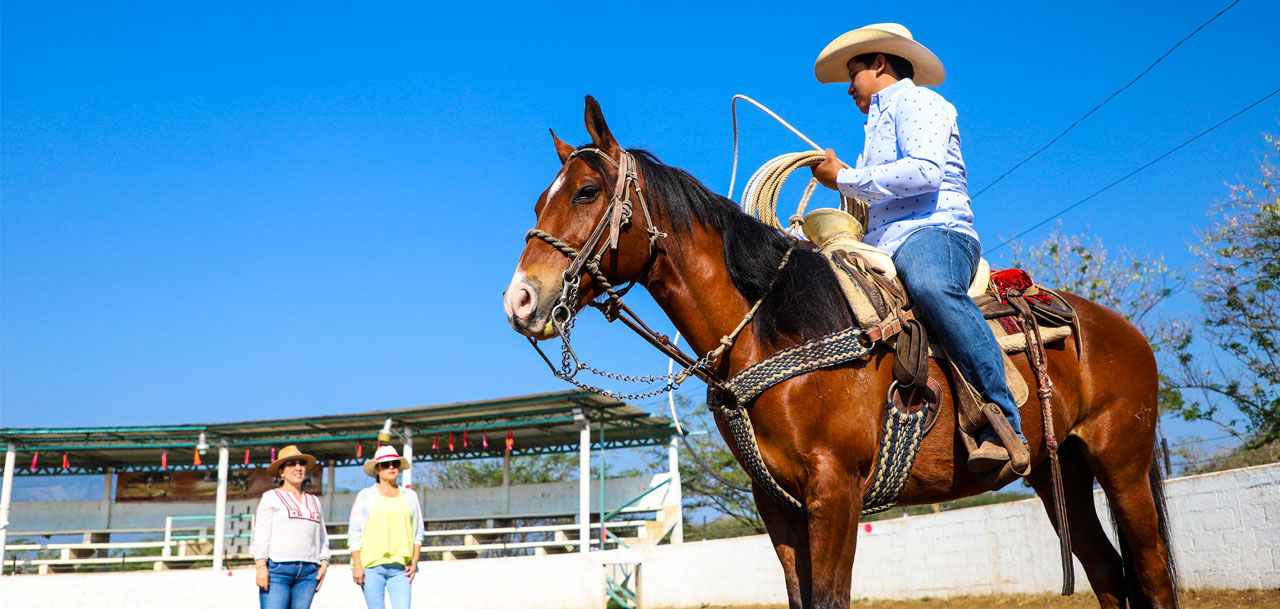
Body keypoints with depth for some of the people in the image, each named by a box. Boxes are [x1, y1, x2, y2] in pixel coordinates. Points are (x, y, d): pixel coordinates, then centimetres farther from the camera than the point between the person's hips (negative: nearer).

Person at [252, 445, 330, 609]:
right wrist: (261, 565, -9)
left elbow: (322, 537, 23)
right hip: (277, 569, -4)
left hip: (308, 572, 4)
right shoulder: (271, 497, 10)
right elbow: (260, 533, 1)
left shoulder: (314, 501, 23)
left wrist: (324, 562, 9)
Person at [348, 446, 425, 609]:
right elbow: (354, 533, 5)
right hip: (371, 565, -1)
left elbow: (419, 531, 17)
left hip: (400, 568, 2)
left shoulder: (410, 496, 14)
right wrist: (357, 566, -5)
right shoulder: (366, 496, 8)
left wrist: (414, 560, 5)